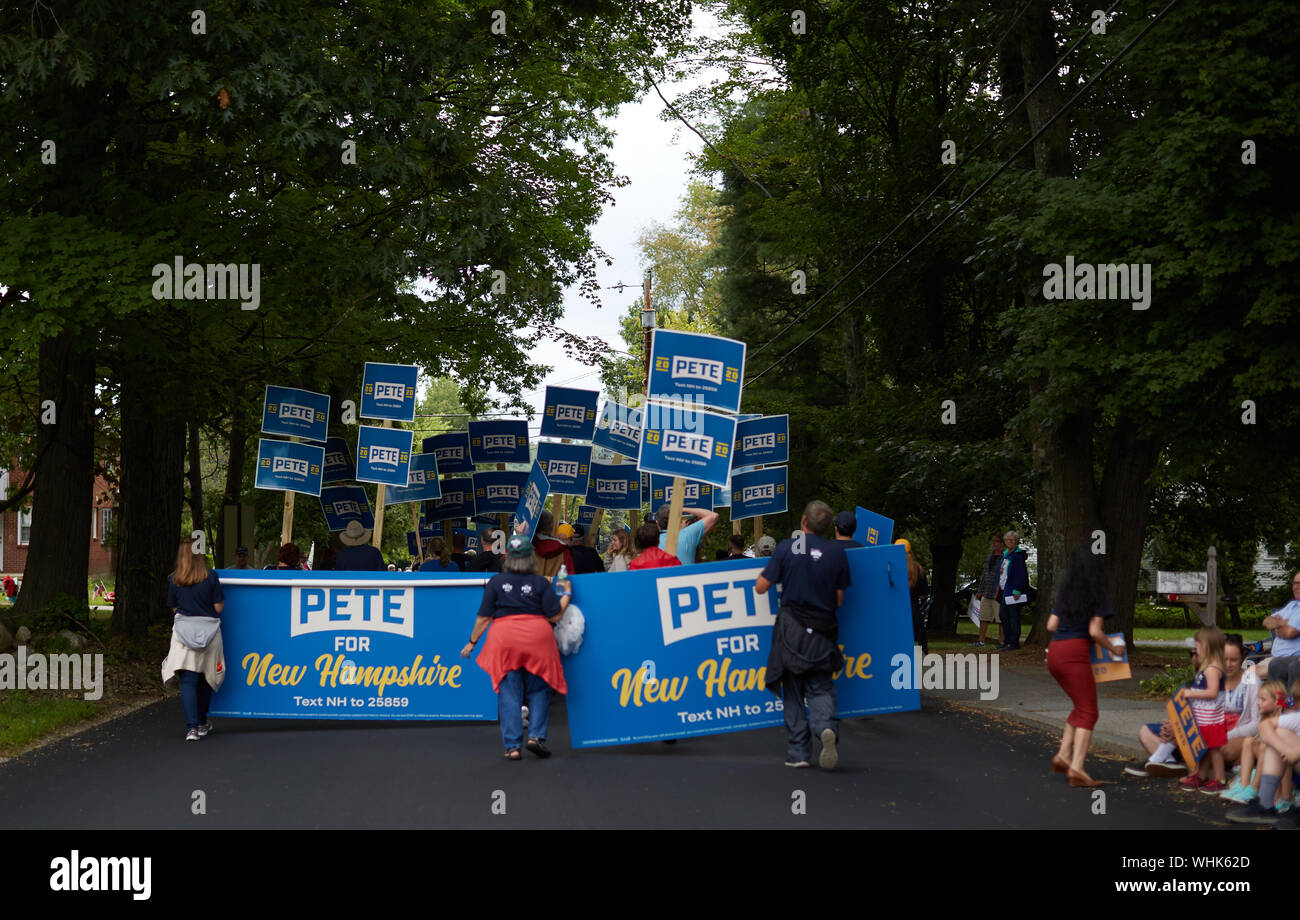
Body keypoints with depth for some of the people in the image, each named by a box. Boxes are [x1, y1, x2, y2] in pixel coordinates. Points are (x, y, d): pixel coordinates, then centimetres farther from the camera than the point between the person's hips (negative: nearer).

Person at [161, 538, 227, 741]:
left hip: (184, 631, 0)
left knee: (188, 680, -1)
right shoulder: (210, 576, -4)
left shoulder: (174, 579, 0)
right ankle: (202, 723, 27)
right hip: (208, 631, 0)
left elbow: (173, 608, 9)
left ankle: (192, 727, -12)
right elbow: (219, 607, -3)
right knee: (205, 679, 15)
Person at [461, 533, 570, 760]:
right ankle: (536, 735, 1)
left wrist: (472, 642, 16)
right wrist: (566, 594, 16)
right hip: (537, 639, 0)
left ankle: (512, 747, 4)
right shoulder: (541, 583, 1)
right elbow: (554, 616, 1)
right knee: (539, 690, 14)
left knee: (509, 694, 5)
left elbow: (484, 618, 4)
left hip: (504, 639, 1)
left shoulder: (496, 582, 3)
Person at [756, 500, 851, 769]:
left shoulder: (787, 547, -5)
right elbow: (839, 600, 5)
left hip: (792, 628, -1)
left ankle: (798, 752, 5)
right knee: (820, 687, 8)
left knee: (793, 690, 8)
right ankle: (827, 727, -21)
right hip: (823, 631, 1)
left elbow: (761, 587, -2)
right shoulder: (837, 552, 1)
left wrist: (767, 569, 18)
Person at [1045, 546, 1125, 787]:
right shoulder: (1098, 597, -3)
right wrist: (1114, 649, 5)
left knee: (1081, 707, 21)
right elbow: (1095, 632, -10)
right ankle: (1076, 767, -15)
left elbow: (1051, 625, 14)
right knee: (1088, 712, -3)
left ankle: (1063, 755, 12)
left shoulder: (1065, 593, 15)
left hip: (1055, 652, 7)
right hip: (1075, 653, -7)